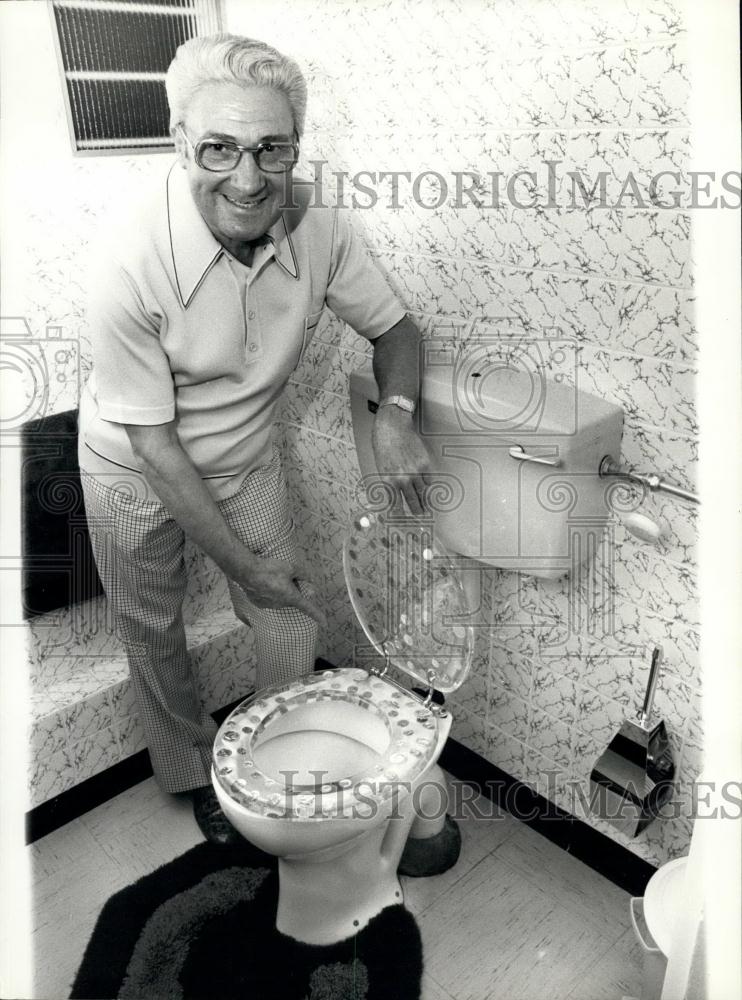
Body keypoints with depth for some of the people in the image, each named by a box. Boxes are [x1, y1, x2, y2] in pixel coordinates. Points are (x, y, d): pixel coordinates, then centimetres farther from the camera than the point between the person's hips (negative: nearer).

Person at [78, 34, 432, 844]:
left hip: (244, 459, 3)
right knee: (155, 639, 16)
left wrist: (395, 411, -26)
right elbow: (153, 442, -25)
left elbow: (394, 328, -4)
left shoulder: (317, 230, -20)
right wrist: (243, 562, -20)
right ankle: (193, 772, 45)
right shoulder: (131, 267, -33)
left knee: (292, 629, 7)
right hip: (136, 475, -2)